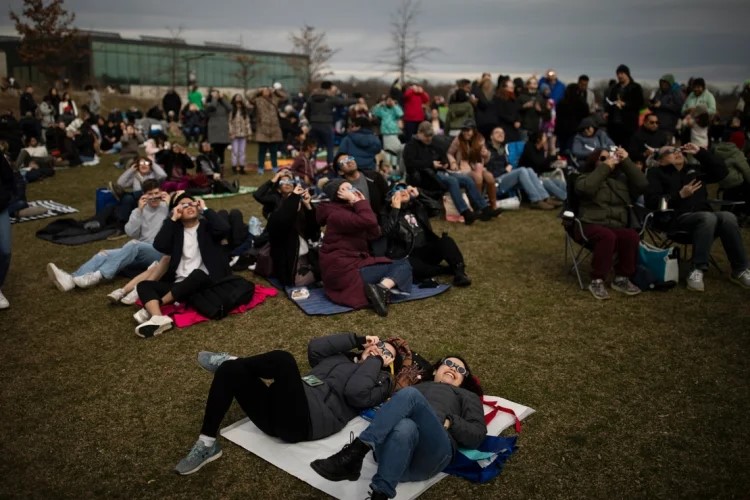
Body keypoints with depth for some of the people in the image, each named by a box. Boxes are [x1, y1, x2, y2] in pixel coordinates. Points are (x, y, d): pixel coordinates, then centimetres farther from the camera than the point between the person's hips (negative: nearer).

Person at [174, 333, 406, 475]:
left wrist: (375, 361, 4)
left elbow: (355, 392, -10)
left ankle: (231, 360, -6)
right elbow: (314, 348, 14)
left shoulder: (380, 381, 12)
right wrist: (357, 340, 19)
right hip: (280, 411, 7)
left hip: (306, 420, -7)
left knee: (283, 359, -32)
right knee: (230, 370, -13)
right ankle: (207, 444, -8)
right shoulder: (343, 356, 31)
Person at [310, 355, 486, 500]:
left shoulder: (467, 396, 36)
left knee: (409, 395, -33)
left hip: (431, 454, -2)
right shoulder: (417, 386, 41)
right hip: (393, 444, 2)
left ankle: (353, 454, -44)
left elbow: (478, 435, 16)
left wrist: (449, 422, 1)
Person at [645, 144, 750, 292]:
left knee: (728, 217, -27)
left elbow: (722, 172, 18)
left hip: (703, 216, 5)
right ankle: (697, 270, -34)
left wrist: (700, 152, 15)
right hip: (676, 218, -5)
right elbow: (651, 201, -6)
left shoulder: (694, 169, 27)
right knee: (708, 217, -35)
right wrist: (680, 195, -16)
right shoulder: (656, 173, 8)